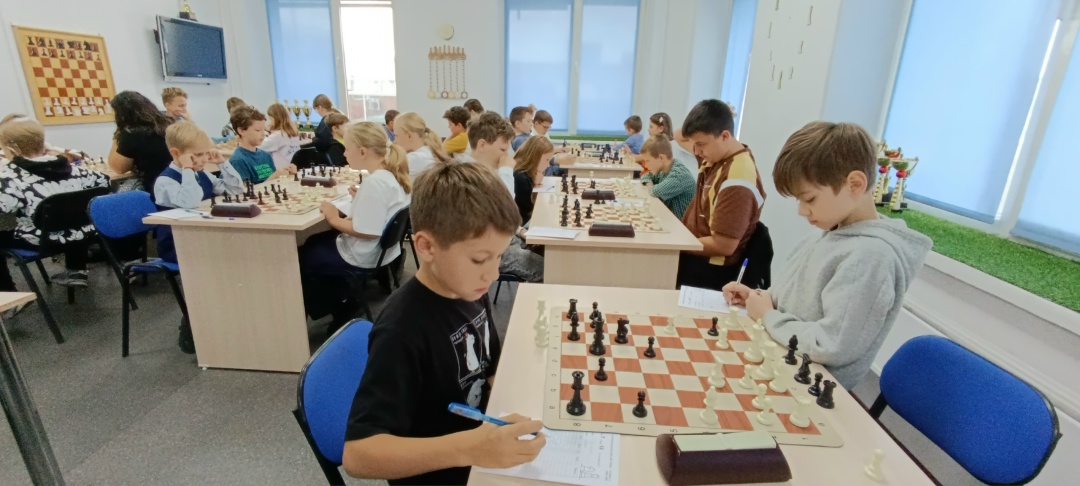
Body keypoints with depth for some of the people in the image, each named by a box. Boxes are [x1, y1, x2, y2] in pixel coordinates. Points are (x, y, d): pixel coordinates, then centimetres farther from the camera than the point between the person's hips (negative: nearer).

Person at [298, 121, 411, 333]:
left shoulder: (374, 182, -27)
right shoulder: (391, 174, 1)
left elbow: (367, 231, -29)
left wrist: (335, 220, -17)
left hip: (363, 257, -9)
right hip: (382, 248, 9)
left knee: (302, 257, 11)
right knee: (314, 242, 26)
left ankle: (339, 307, 26)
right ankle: (342, 302, 29)